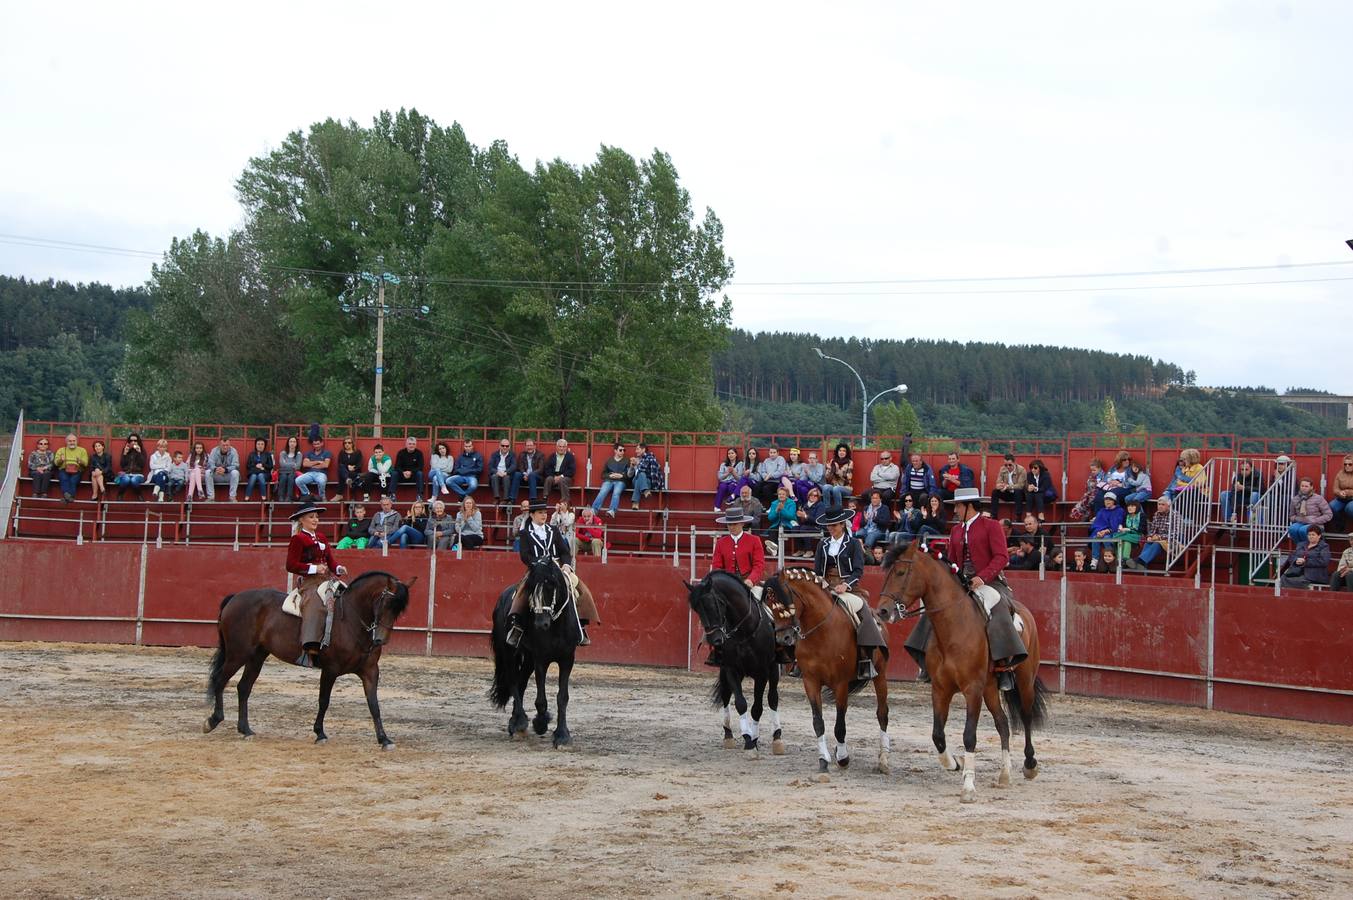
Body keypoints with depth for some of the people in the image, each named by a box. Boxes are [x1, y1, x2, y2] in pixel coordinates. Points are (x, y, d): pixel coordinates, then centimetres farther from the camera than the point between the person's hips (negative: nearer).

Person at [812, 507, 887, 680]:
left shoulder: (853, 543, 2)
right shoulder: (823, 544, 15)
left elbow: (858, 570, -5)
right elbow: (816, 570, 15)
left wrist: (846, 585, -21)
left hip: (849, 587, -4)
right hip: (827, 588, 4)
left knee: (863, 612, -29)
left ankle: (865, 661, -31)